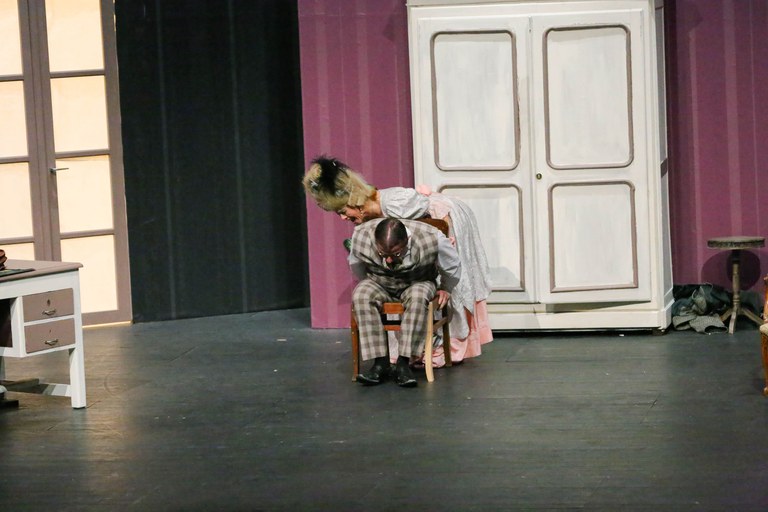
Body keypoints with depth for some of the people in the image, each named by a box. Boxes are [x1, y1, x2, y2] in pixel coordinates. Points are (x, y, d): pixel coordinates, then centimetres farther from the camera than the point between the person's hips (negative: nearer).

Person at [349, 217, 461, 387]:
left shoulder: (432, 239, -30)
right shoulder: (361, 236, -25)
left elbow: (452, 266, -6)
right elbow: (355, 265, 2)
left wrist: (445, 289, 6)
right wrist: (366, 284, 11)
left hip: (417, 284, -1)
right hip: (378, 285, 2)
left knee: (418, 296, -37)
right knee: (361, 295, -32)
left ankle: (403, 363, -32)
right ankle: (380, 363, -30)